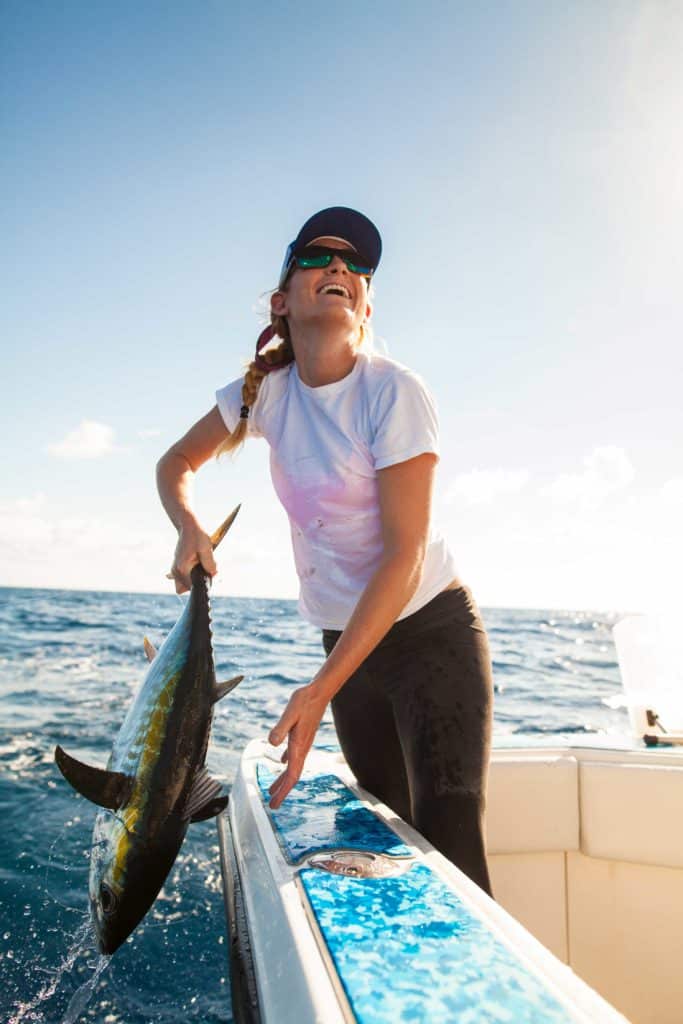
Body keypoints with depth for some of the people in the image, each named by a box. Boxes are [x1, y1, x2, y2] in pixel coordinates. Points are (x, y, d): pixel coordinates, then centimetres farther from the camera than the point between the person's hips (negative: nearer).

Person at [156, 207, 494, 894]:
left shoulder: (393, 392, -18)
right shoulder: (266, 391, -2)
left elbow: (404, 554, -22)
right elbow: (176, 463, 11)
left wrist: (321, 689, -25)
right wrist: (189, 530, -12)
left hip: (430, 635, -5)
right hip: (347, 640, 5)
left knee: (449, 843, -9)